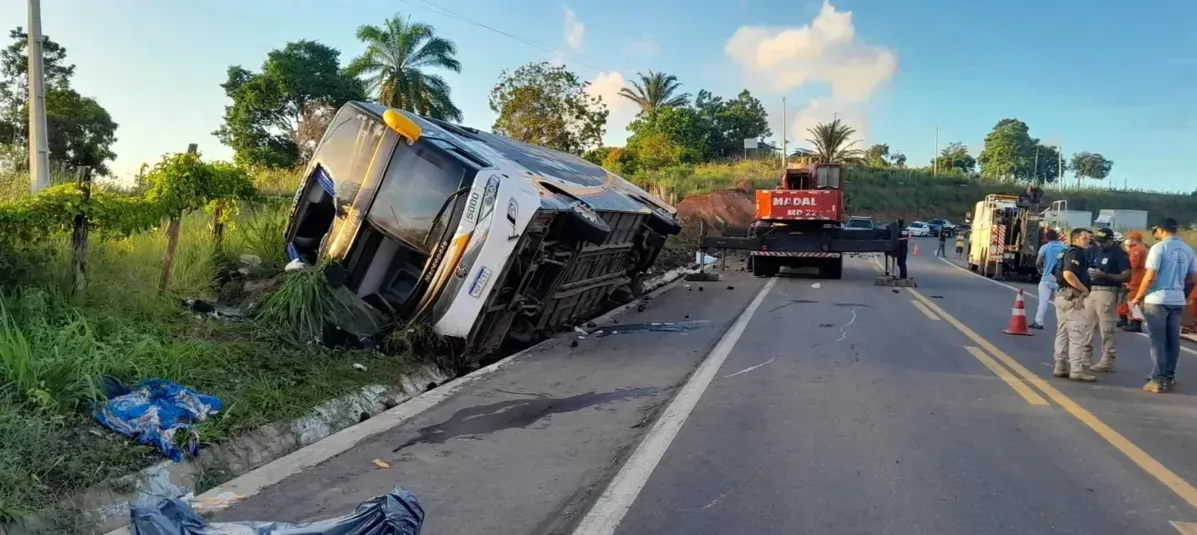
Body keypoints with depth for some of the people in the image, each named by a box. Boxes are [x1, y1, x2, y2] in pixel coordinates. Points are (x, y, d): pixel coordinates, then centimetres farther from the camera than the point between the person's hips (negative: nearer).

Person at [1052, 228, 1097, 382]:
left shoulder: (1068, 253, 18)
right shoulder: (1076, 253, -12)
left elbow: (1056, 273, 24)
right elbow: (1068, 274, -27)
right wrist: (1084, 289, -17)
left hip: (1063, 295, 11)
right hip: (1071, 297, -11)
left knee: (1063, 332, 13)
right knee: (1079, 332, -9)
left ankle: (1061, 366, 17)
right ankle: (1077, 369, -9)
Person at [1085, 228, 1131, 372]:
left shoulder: (1119, 254, -7)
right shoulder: (1097, 252, 16)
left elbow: (1127, 276, -14)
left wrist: (1105, 275, -21)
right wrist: (1089, 272, 5)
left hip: (1107, 293, -8)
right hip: (1091, 291, 8)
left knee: (1107, 329, -5)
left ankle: (1107, 362, -1)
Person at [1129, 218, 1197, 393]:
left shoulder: (1159, 247, -11)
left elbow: (1150, 277, -14)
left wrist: (1137, 298, -4)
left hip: (1157, 300, -5)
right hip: (1178, 301, 6)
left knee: (1158, 341, -2)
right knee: (1173, 340, 12)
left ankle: (1158, 381, 0)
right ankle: (1169, 378, 19)